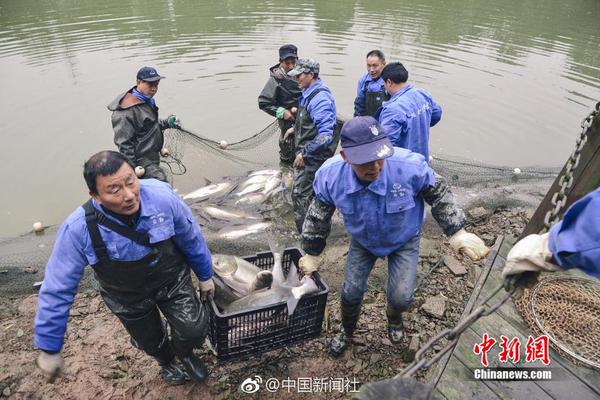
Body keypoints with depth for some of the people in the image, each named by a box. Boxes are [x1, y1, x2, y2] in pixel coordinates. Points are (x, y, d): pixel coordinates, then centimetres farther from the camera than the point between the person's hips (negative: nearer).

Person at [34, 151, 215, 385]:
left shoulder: (162, 195, -31)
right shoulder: (78, 229, -33)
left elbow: (191, 238, -12)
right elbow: (57, 290, -20)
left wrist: (205, 276, 3)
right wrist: (49, 348, -11)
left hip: (173, 280, 0)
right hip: (129, 299, 0)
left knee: (194, 330, 0)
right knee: (151, 341, 20)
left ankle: (184, 355, 40)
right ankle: (167, 361, 60)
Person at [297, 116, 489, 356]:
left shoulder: (410, 166, -38)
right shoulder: (330, 175, -31)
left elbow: (439, 197, -16)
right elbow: (318, 217, -11)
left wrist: (458, 233, -11)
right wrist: (312, 254, -1)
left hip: (404, 240, -1)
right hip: (362, 240, 2)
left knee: (401, 298, -1)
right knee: (351, 291, 6)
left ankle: (394, 319, 40)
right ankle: (346, 331, 42)